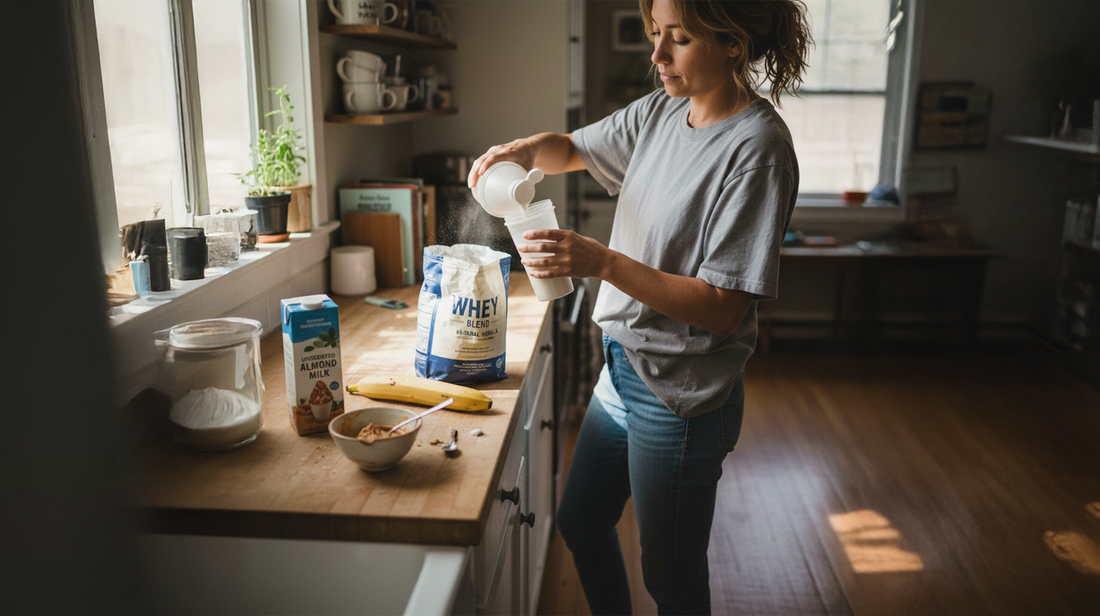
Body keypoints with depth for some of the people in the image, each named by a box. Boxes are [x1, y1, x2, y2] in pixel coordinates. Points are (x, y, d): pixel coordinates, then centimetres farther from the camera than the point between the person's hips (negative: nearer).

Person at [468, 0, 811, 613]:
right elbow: (574, 150, 18)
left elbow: (723, 310, -24)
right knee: (581, 524, 24)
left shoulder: (757, 147, -21)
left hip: (681, 398, -8)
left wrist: (602, 262, -30)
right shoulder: (660, 112, 2)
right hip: (624, 369, 8)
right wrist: (527, 149, -5)